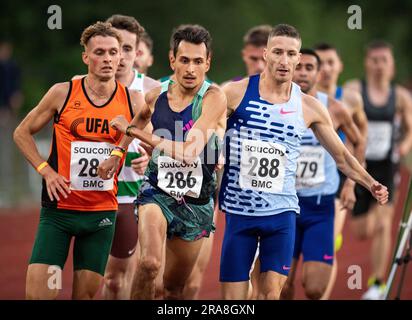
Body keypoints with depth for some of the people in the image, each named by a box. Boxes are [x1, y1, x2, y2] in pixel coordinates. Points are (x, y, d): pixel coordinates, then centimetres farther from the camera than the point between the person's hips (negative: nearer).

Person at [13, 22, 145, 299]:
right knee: (38, 292, -11)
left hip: (102, 212, 2)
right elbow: (22, 133, 7)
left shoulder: (133, 101, 1)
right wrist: (46, 171, -6)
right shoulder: (63, 93, -3)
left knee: (87, 294, 5)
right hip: (59, 207, -2)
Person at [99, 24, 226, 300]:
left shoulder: (213, 98, -16)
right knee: (150, 264, -27)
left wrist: (133, 131, -18)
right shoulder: (156, 96, -2)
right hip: (158, 191, 1)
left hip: (196, 202, -1)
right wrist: (116, 154, 12)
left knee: (175, 287, 11)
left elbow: (188, 153, -25)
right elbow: (139, 120, 23)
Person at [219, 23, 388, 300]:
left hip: (281, 213, 1)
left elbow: (342, 156, 13)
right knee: (233, 296, 0)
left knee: (272, 292, -9)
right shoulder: (237, 93, -5)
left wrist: (370, 184, 1)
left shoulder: (309, 108, 2)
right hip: (238, 211, -1)